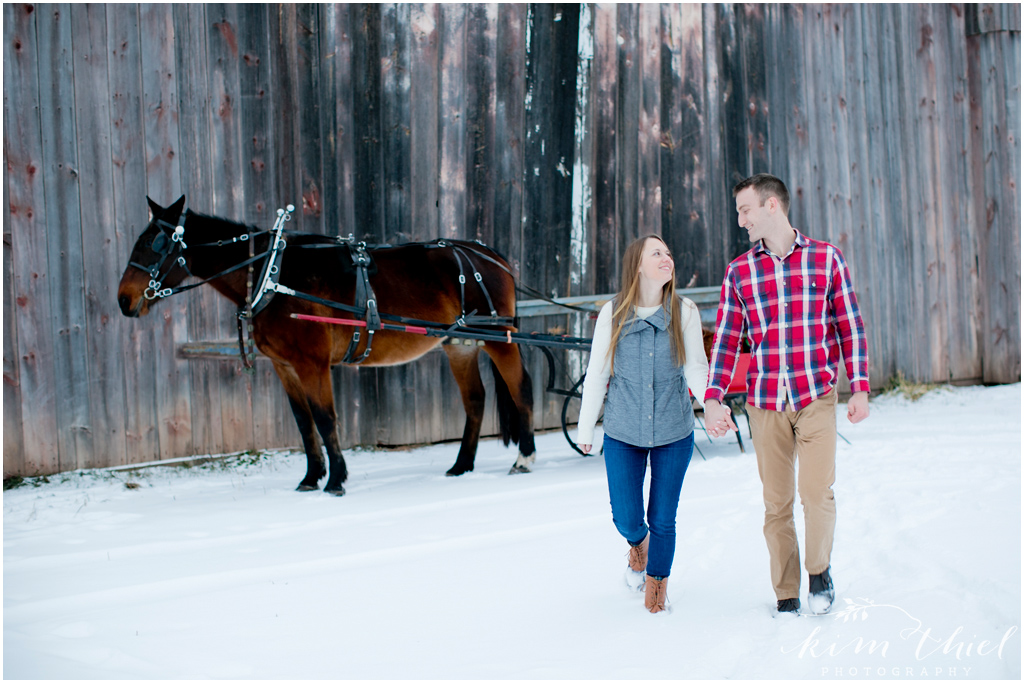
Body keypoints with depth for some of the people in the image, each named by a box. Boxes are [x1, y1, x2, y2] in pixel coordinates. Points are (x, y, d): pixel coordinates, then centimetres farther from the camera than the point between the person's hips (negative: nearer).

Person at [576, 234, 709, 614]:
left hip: (673, 432, 0)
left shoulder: (685, 312, -7)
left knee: (663, 519, 5)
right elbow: (596, 374, -1)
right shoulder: (613, 313, -7)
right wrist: (585, 428, 5)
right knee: (627, 519, 2)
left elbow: (696, 368, -12)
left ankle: (656, 584, 31)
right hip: (623, 433, 0)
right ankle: (638, 544, 40)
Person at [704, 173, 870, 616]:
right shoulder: (738, 272, 6)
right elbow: (726, 340, 6)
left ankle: (819, 568, 12)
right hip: (764, 404, 2)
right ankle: (786, 595, 14)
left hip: (816, 397, -2)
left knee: (817, 492, -14)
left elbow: (849, 326, 5)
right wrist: (713, 399, -5)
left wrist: (859, 388, 1)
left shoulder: (826, 258, 2)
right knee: (776, 504, 3)